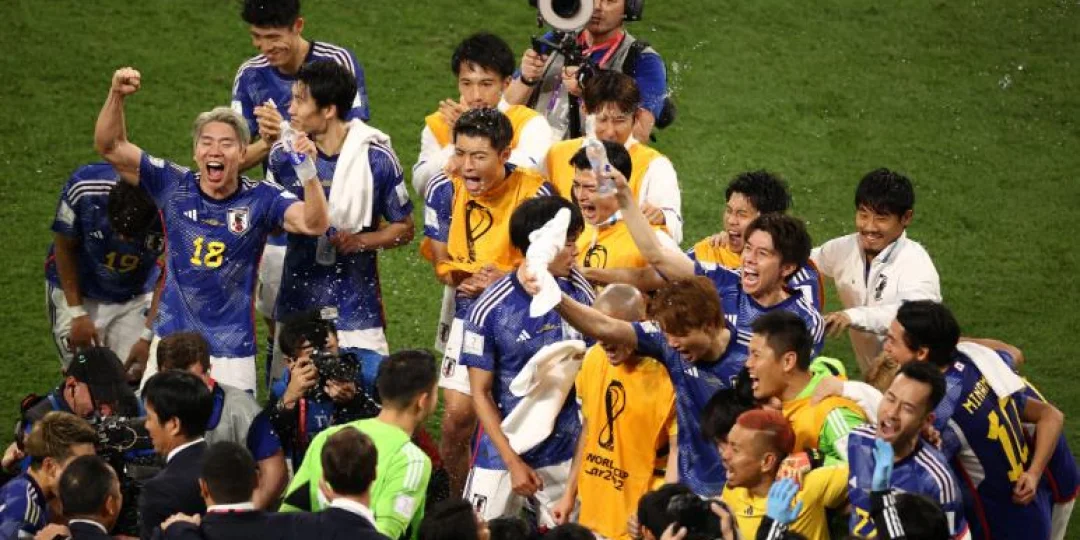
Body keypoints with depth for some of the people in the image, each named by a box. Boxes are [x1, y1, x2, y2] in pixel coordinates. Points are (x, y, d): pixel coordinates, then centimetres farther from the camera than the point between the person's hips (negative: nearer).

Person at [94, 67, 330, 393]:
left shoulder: (260, 199, -6)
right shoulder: (174, 186, -1)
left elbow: (314, 225, -20)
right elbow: (110, 148, -1)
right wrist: (117, 96, -17)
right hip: (171, 342, 2)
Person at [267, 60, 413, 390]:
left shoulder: (376, 157, -8)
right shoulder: (284, 155, 1)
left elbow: (404, 228, 0)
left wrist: (359, 241, -14)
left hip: (357, 304, -3)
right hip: (298, 300, 3)